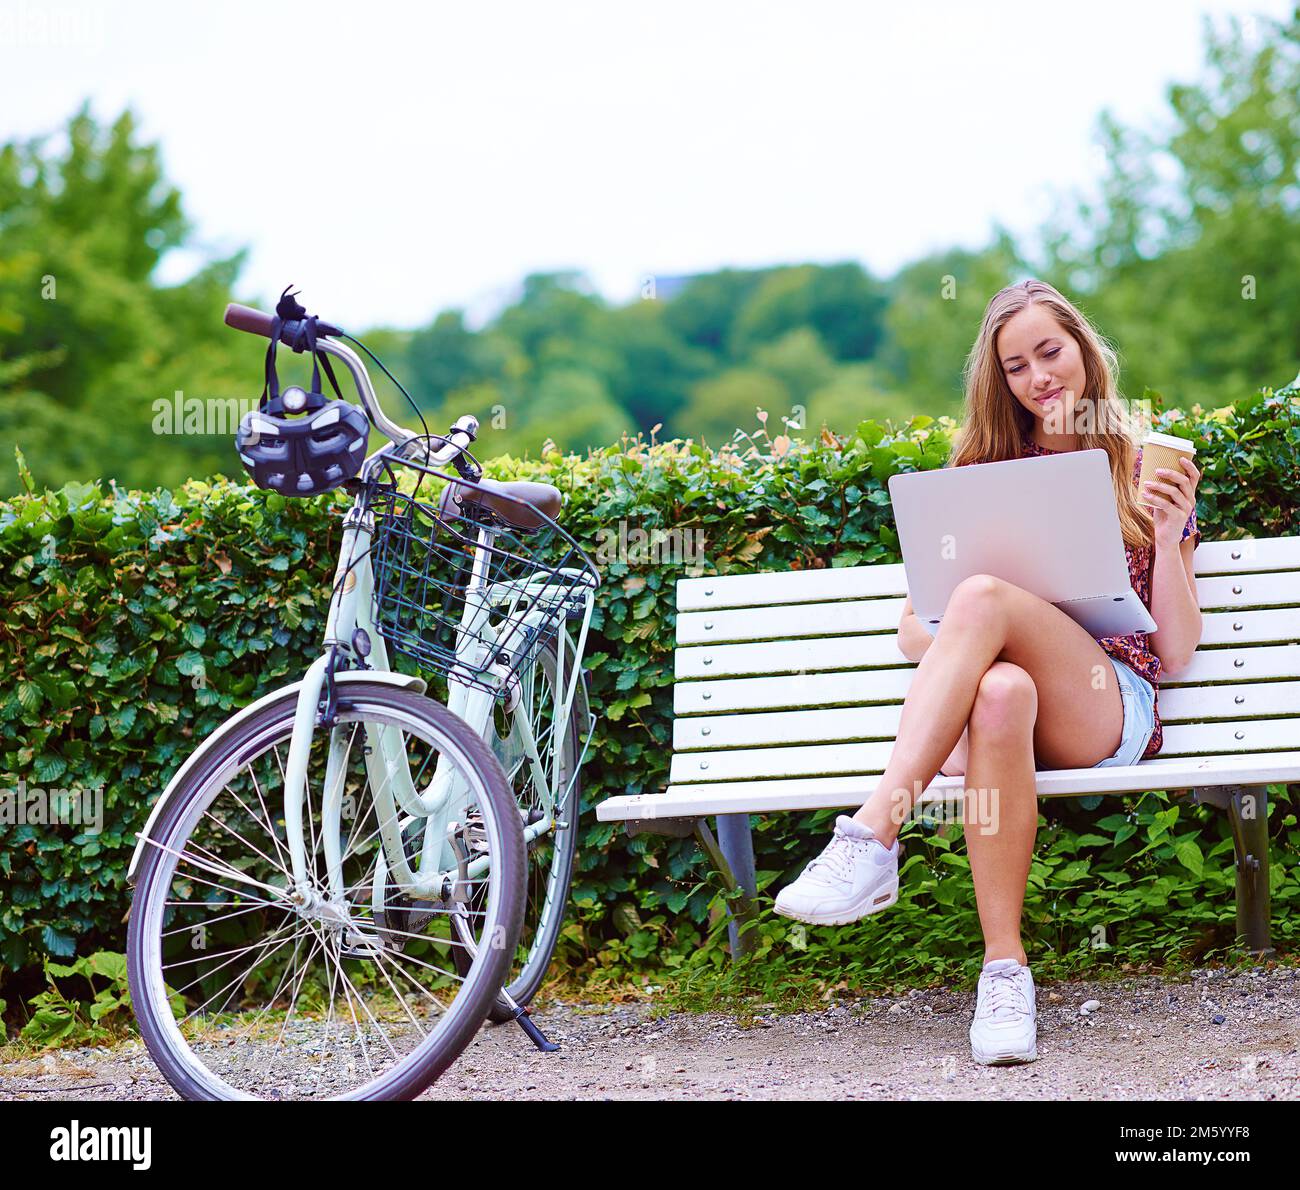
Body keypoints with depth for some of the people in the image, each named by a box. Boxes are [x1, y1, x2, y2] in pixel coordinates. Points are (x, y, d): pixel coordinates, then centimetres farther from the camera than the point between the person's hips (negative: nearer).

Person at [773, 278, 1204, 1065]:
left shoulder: (1146, 469, 14)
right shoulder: (982, 474, 21)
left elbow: (1176, 654, 8)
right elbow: (912, 634, 17)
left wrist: (1171, 535, -8)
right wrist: (964, 644, -7)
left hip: (1110, 708, -2)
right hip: (982, 716, 2)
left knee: (983, 596, -33)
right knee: (1000, 691, -39)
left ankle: (872, 839, -42)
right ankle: (1005, 967, -42)